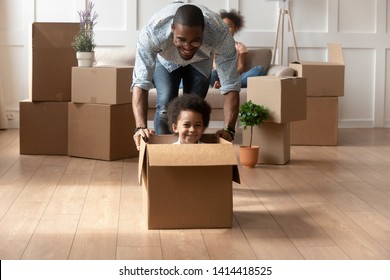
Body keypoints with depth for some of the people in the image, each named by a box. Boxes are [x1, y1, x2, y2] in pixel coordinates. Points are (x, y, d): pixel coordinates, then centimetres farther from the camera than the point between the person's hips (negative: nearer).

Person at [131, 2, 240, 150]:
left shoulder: (220, 34, -43)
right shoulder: (152, 32, -45)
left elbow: (231, 85, -41)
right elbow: (140, 81, -48)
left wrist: (229, 129, -52)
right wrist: (141, 127, -61)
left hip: (200, 61, 1)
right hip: (165, 60, -1)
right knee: (165, 105, -17)